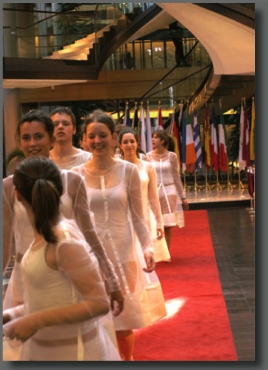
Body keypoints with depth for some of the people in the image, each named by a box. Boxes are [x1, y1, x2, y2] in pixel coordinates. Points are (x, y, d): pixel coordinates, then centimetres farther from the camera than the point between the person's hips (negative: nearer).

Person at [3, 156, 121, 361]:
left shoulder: (65, 243, -24)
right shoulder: (45, 237, -1)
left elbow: (99, 303, -23)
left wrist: (37, 321, -25)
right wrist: (16, 313, 1)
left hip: (71, 351, -7)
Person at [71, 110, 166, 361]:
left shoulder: (128, 171, -2)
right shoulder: (77, 174, -1)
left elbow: (137, 217, 0)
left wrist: (147, 247, -14)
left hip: (122, 253, 0)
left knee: (124, 320, 8)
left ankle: (127, 359, 31)